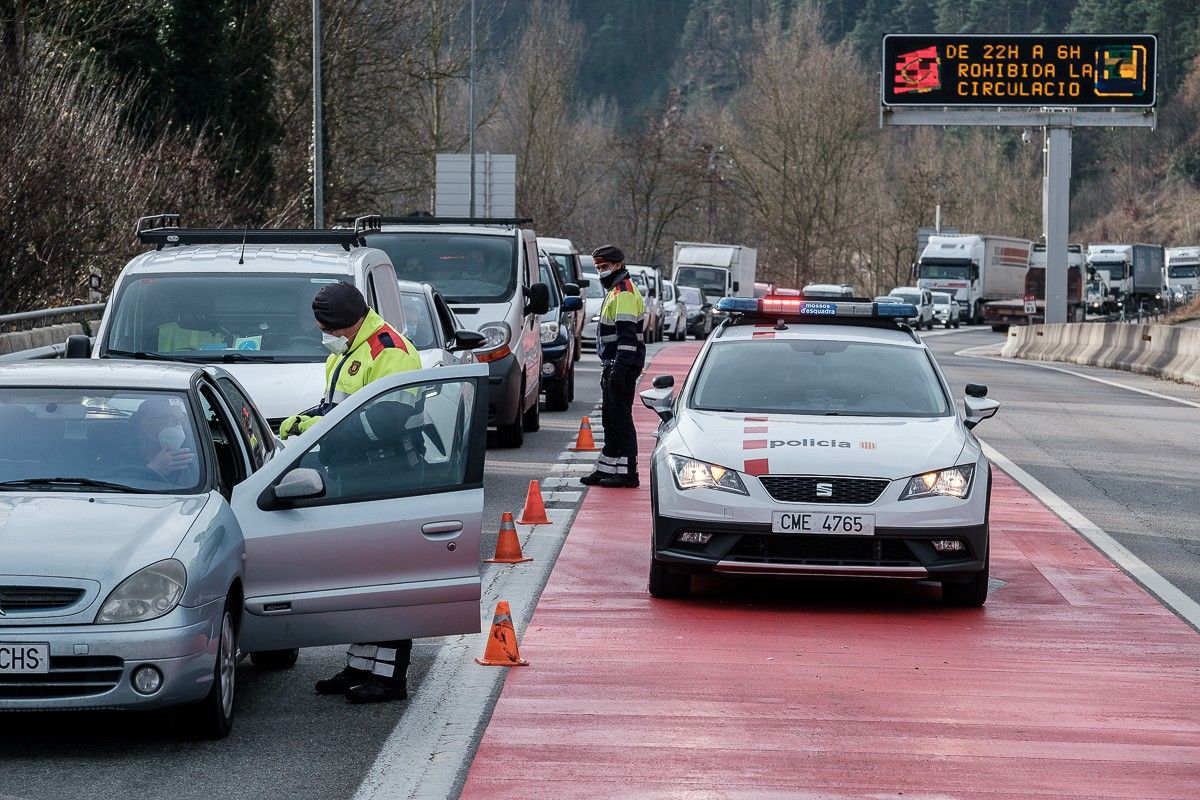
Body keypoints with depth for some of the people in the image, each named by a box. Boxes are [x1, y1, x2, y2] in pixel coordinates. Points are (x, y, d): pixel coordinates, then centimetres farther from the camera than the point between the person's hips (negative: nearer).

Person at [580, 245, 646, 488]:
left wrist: (620, 367, -27)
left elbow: (627, 335, -22)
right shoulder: (615, 291, 21)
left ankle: (627, 472, -9)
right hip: (614, 365, 11)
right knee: (610, 419, 15)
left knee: (620, 419, -10)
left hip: (623, 365, -11)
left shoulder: (624, 293, -14)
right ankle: (607, 469, 21)